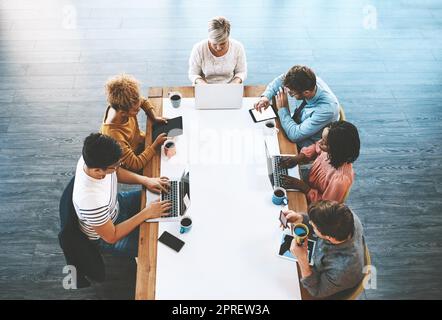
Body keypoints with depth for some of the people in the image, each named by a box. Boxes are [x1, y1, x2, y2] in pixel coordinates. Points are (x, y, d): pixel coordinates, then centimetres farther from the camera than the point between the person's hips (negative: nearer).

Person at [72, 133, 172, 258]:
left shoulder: (92, 159, -25)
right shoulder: (91, 201, -44)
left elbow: (116, 173, -1)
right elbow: (111, 237, -27)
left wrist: (146, 180, -13)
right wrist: (146, 213, -27)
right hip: (105, 237, -6)